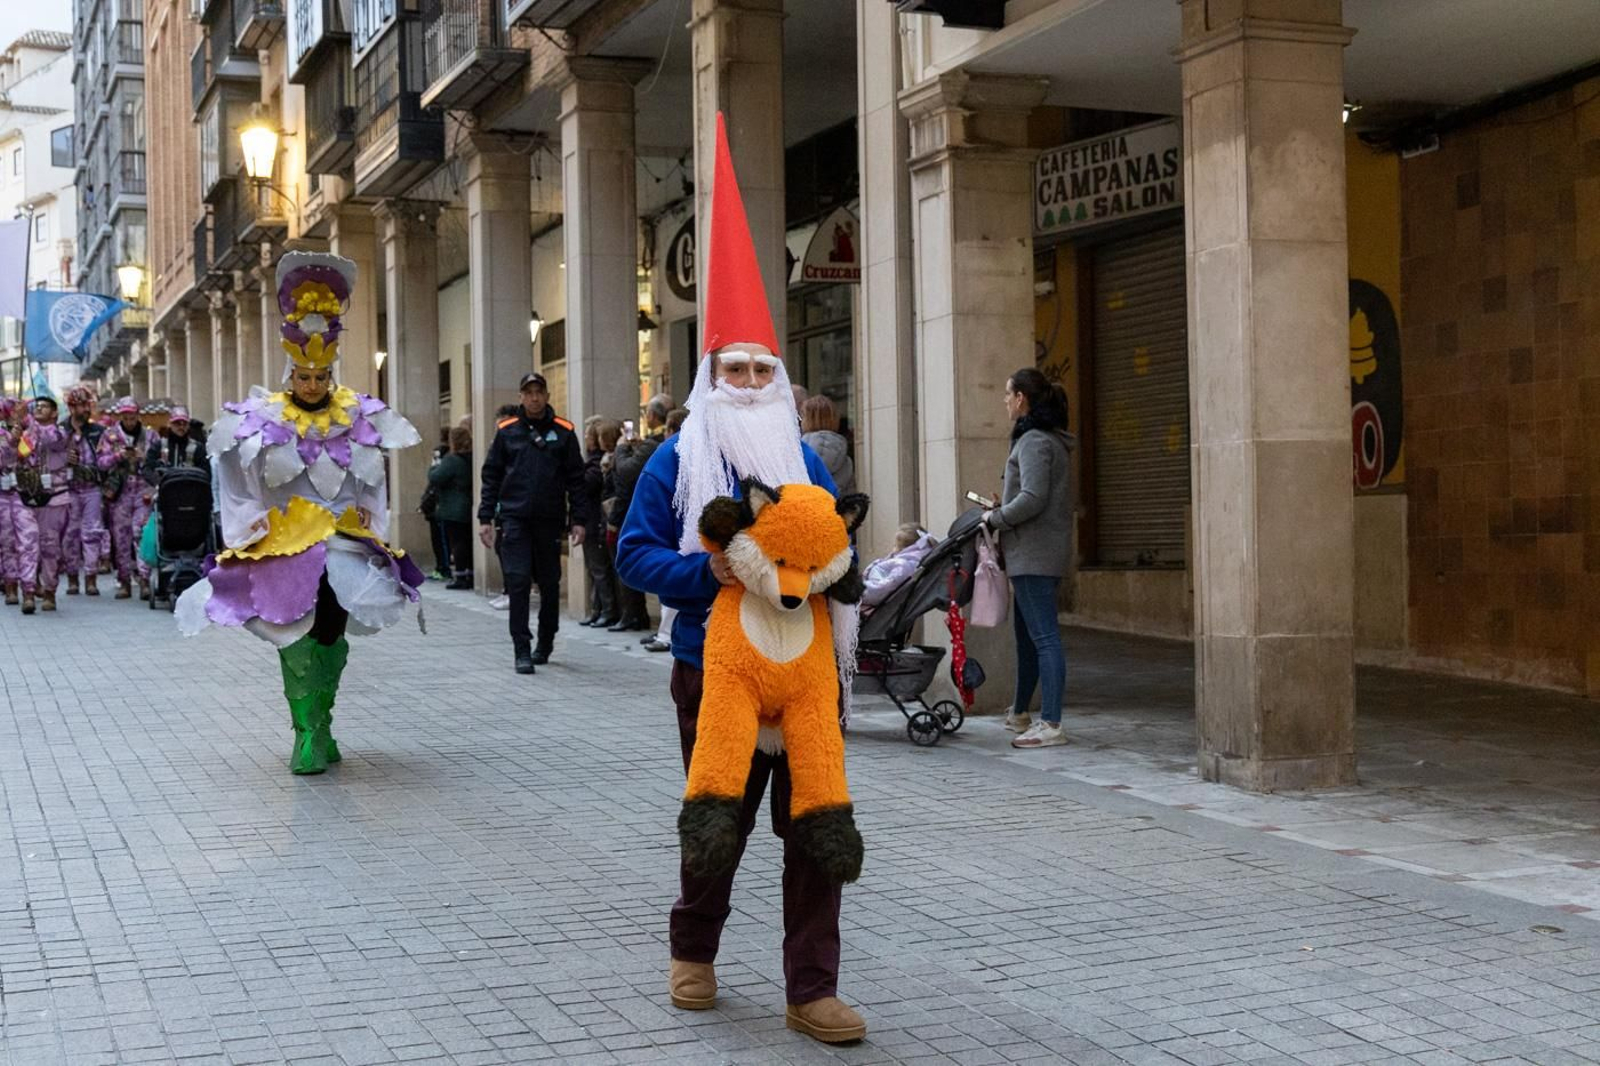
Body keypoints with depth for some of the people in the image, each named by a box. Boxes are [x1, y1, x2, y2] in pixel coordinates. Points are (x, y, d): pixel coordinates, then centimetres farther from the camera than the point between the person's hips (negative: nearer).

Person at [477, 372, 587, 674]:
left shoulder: (563, 432, 4)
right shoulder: (506, 431, 5)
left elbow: (575, 479, 4)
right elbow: (491, 476, 7)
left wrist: (578, 519, -1)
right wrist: (485, 517, 1)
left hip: (550, 519, 1)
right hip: (514, 517, -1)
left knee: (549, 584, 9)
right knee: (518, 582, -8)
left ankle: (545, 644, 24)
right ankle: (521, 650, -5)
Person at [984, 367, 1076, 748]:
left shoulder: (1034, 441, -14)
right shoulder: (1053, 440, 18)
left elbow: (1032, 499, -24)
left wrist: (995, 518, -10)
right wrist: (1003, 510, 14)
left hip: (1033, 555, -11)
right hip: (1045, 554, 11)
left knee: (1043, 636, -11)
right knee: (1026, 632, 21)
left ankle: (1051, 725, -11)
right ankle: (1020, 713, 34)